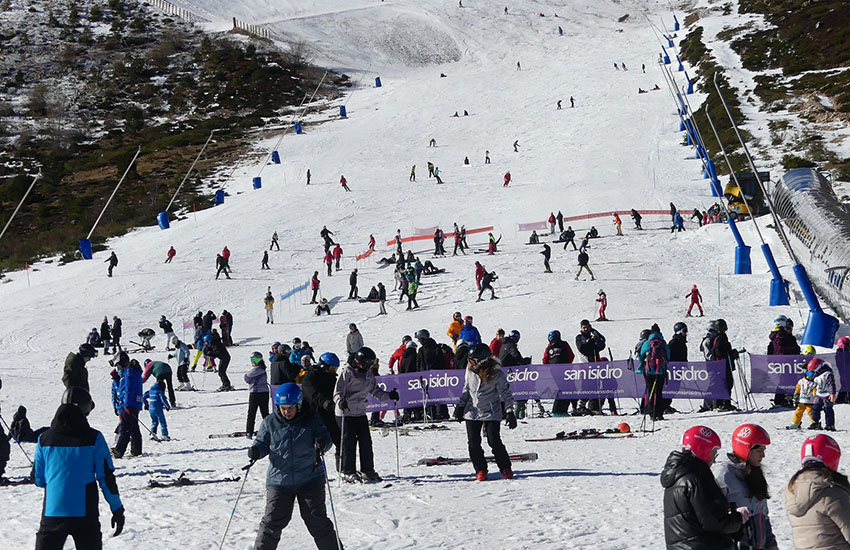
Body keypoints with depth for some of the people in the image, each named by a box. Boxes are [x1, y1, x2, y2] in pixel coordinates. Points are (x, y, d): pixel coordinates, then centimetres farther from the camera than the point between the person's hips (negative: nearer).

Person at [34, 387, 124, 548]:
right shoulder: (94, 438, -5)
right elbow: (106, 476, -4)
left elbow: (38, 479, 9)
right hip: (85, 515, -2)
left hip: (52, 513, 2)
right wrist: (117, 510, 4)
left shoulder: (44, 439, 2)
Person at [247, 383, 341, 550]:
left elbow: (325, 437, -1)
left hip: (310, 480, -1)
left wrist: (322, 443, -25)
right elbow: (263, 442, 8)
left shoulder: (311, 420, -3)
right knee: (273, 520, -6)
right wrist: (256, 450, -14)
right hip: (279, 480, 1)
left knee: (317, 520, 2)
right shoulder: (270, 423, 0)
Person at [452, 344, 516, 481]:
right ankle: (481, 470, 13)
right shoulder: (470, 371, -3)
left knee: (494, 442, -9)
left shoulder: (496, 374, -16)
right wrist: (460, 406, 13)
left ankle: (505, 468, 8)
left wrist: (509, 412, -15)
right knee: (473, 444, 0)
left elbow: (506, 393, -9)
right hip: (472, 412, 4)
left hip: (491, 413, -4)